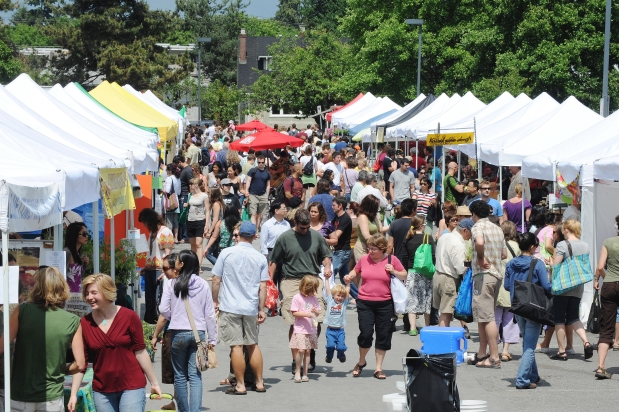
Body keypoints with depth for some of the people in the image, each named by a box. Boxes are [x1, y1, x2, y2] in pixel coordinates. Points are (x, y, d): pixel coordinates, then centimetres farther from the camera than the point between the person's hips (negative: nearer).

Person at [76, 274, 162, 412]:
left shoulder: (129, 316, -8)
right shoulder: (84, 324, -2)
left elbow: (140, 352, -2)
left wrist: (154, 382, 1)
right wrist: (73, 394, -3)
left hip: (132, 386, -3)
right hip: (101, 391, 3)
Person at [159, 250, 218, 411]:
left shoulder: (173, 284, -5)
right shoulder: (203, 285, -1)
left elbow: (163, 309, -4)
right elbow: (210, 314, 1)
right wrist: (212, 339, 9)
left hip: (178, 333, -1)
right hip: (199, 333, 1)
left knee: (180, 375, 10)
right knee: (195, 375, 1)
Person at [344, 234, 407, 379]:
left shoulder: (392, 260, -1)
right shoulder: (363, 259, 3)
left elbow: (404, 275, 8)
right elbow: (356, 271, 20)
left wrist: (394, 272, -11)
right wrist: (349, 276, -1)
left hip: (385, 304, 0)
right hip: (365, 303, 0)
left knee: (383, 335, 5)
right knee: (365, 333, -5)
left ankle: (379, 368, 17)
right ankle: (361, 362, 21)